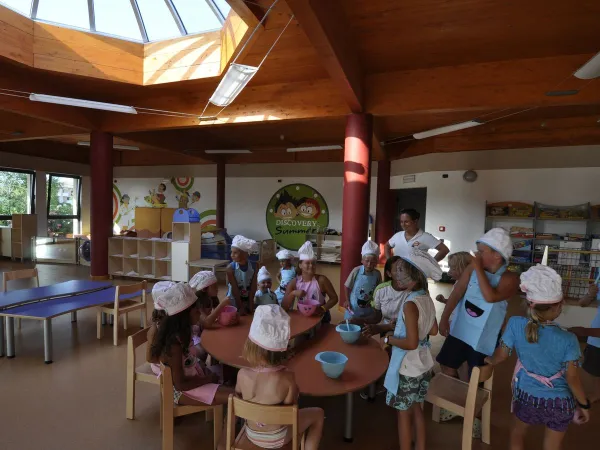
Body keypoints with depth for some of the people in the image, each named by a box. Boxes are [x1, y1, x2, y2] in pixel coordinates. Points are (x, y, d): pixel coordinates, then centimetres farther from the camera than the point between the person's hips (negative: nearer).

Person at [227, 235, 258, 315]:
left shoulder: (253, 267, -11)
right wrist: (240, 307, -16)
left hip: (247, 300, 3)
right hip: (233, 301, -2)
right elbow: (235, 289, -17)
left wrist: (250, 305, -10)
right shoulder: (231, 268, -18)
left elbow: (253, 288, -8)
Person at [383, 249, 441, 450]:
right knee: (416, 407, 25)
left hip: (407, 367, -8)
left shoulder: (410, 304, -26)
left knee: (404, 413, 11)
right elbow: (433, 331, 11)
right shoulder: (427, 299, -1)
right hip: (423, 363, 8)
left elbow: (411, 343, -27)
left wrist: (388, 339, -15)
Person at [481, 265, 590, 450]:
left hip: (527, 397, 0)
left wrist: (489, 362, 14)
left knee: (517, 431, 28)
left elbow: (501, 354, -8)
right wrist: (583, 404, 4)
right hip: (558, 403, 0)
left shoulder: (516, 324, -21)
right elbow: (572, 378, -14)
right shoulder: (568, 340, -23)